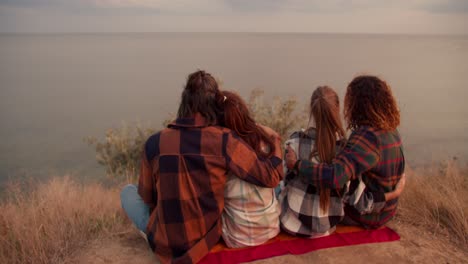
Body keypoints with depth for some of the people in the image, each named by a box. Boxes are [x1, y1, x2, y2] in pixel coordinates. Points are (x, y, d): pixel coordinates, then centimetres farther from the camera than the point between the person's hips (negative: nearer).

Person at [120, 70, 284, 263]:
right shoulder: (224, 140, -17)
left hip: (163, 245, -1)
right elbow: (269, 177, -15)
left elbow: (146, 196, 1)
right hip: (207, 238, 1)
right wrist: (277, 146, 4)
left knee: (129, 192, 22)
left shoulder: (155, 143, -12)